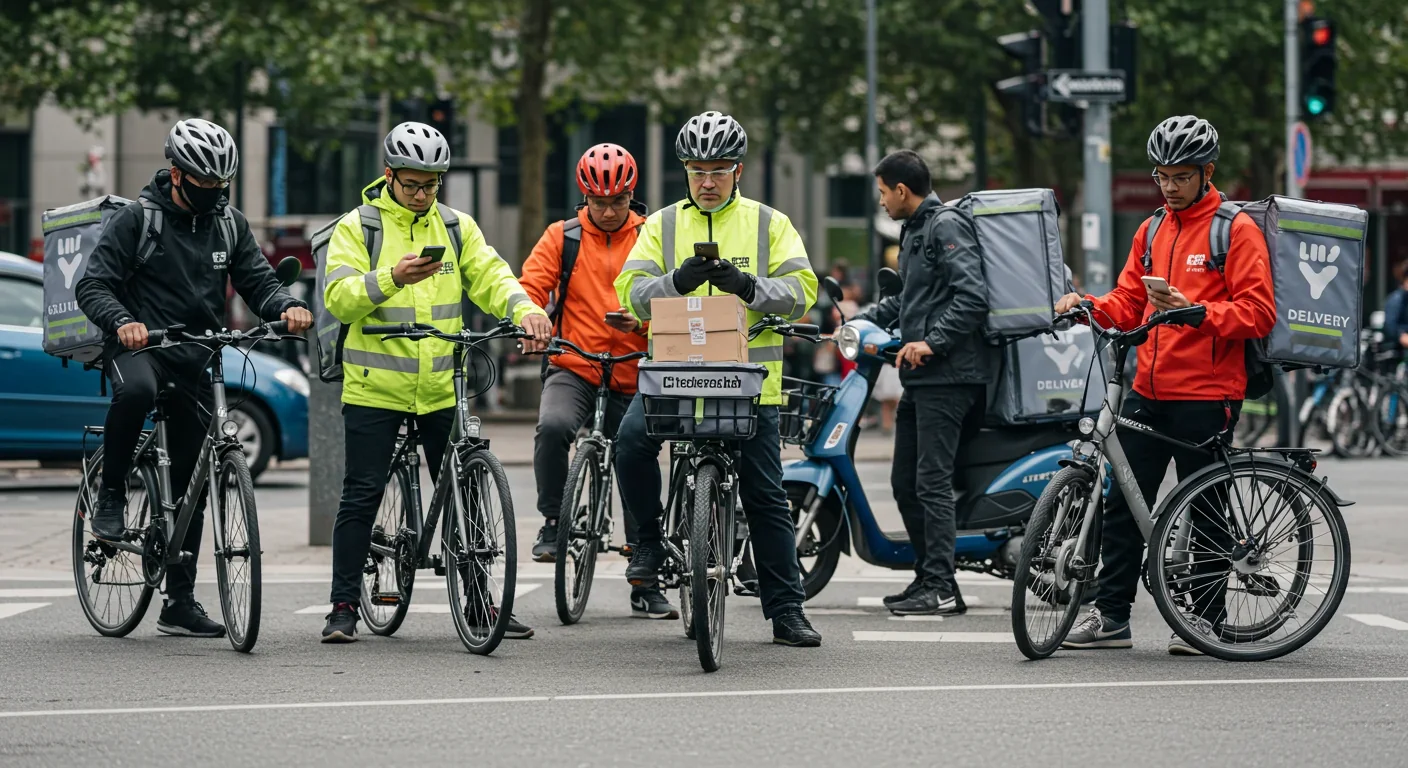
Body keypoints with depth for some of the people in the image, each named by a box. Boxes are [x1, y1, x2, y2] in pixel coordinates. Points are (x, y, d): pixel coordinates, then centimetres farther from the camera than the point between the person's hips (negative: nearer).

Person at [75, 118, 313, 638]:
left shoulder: (229, 224, 7)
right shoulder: (137, 220, -6)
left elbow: (258, 281, 6)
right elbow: (92, 287, -11)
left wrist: (287, 307, -17)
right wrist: (122, 322, -32)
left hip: (196, 360, 5)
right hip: (139, 346, -5)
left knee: (191, 481, 5)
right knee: (135, 391, -41)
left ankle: (180, 603, 12)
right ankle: (111, 495, -18)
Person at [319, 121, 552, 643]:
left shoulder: (457, 227, 9)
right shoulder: (357, 227, -1)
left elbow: (490, 276, -1)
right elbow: (339, 296, -13)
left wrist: (525, 309, -21)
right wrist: (391, 278, -30)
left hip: (441, 387, 3)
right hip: (375, 385, -3)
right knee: (361, 496, -1)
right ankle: (344, 608, 6)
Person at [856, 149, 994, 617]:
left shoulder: (947, 225, -9)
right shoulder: (914, 231, 22)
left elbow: (973, 296, -19)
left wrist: (931, 342, -20)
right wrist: (862, 320, 25)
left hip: (947, 375, -10)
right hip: (922, 377, 10)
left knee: (932, 480, -12)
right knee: (905, 481, 11)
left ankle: (941, 587, -11)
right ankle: (929, 576, 17)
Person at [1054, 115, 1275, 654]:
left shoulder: (1235, 230, -4)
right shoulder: (1152, 231, 16)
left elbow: (1258, 314, -11)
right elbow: (1128, 305, 18)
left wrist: (1196, 312, -24)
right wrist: (1088, 305, -1)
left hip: (1207, 396, -6)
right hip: (1149, 392, 6)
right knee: (1123, 503, 4)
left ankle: (1206, 618, 11)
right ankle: (1111, 616, 9)